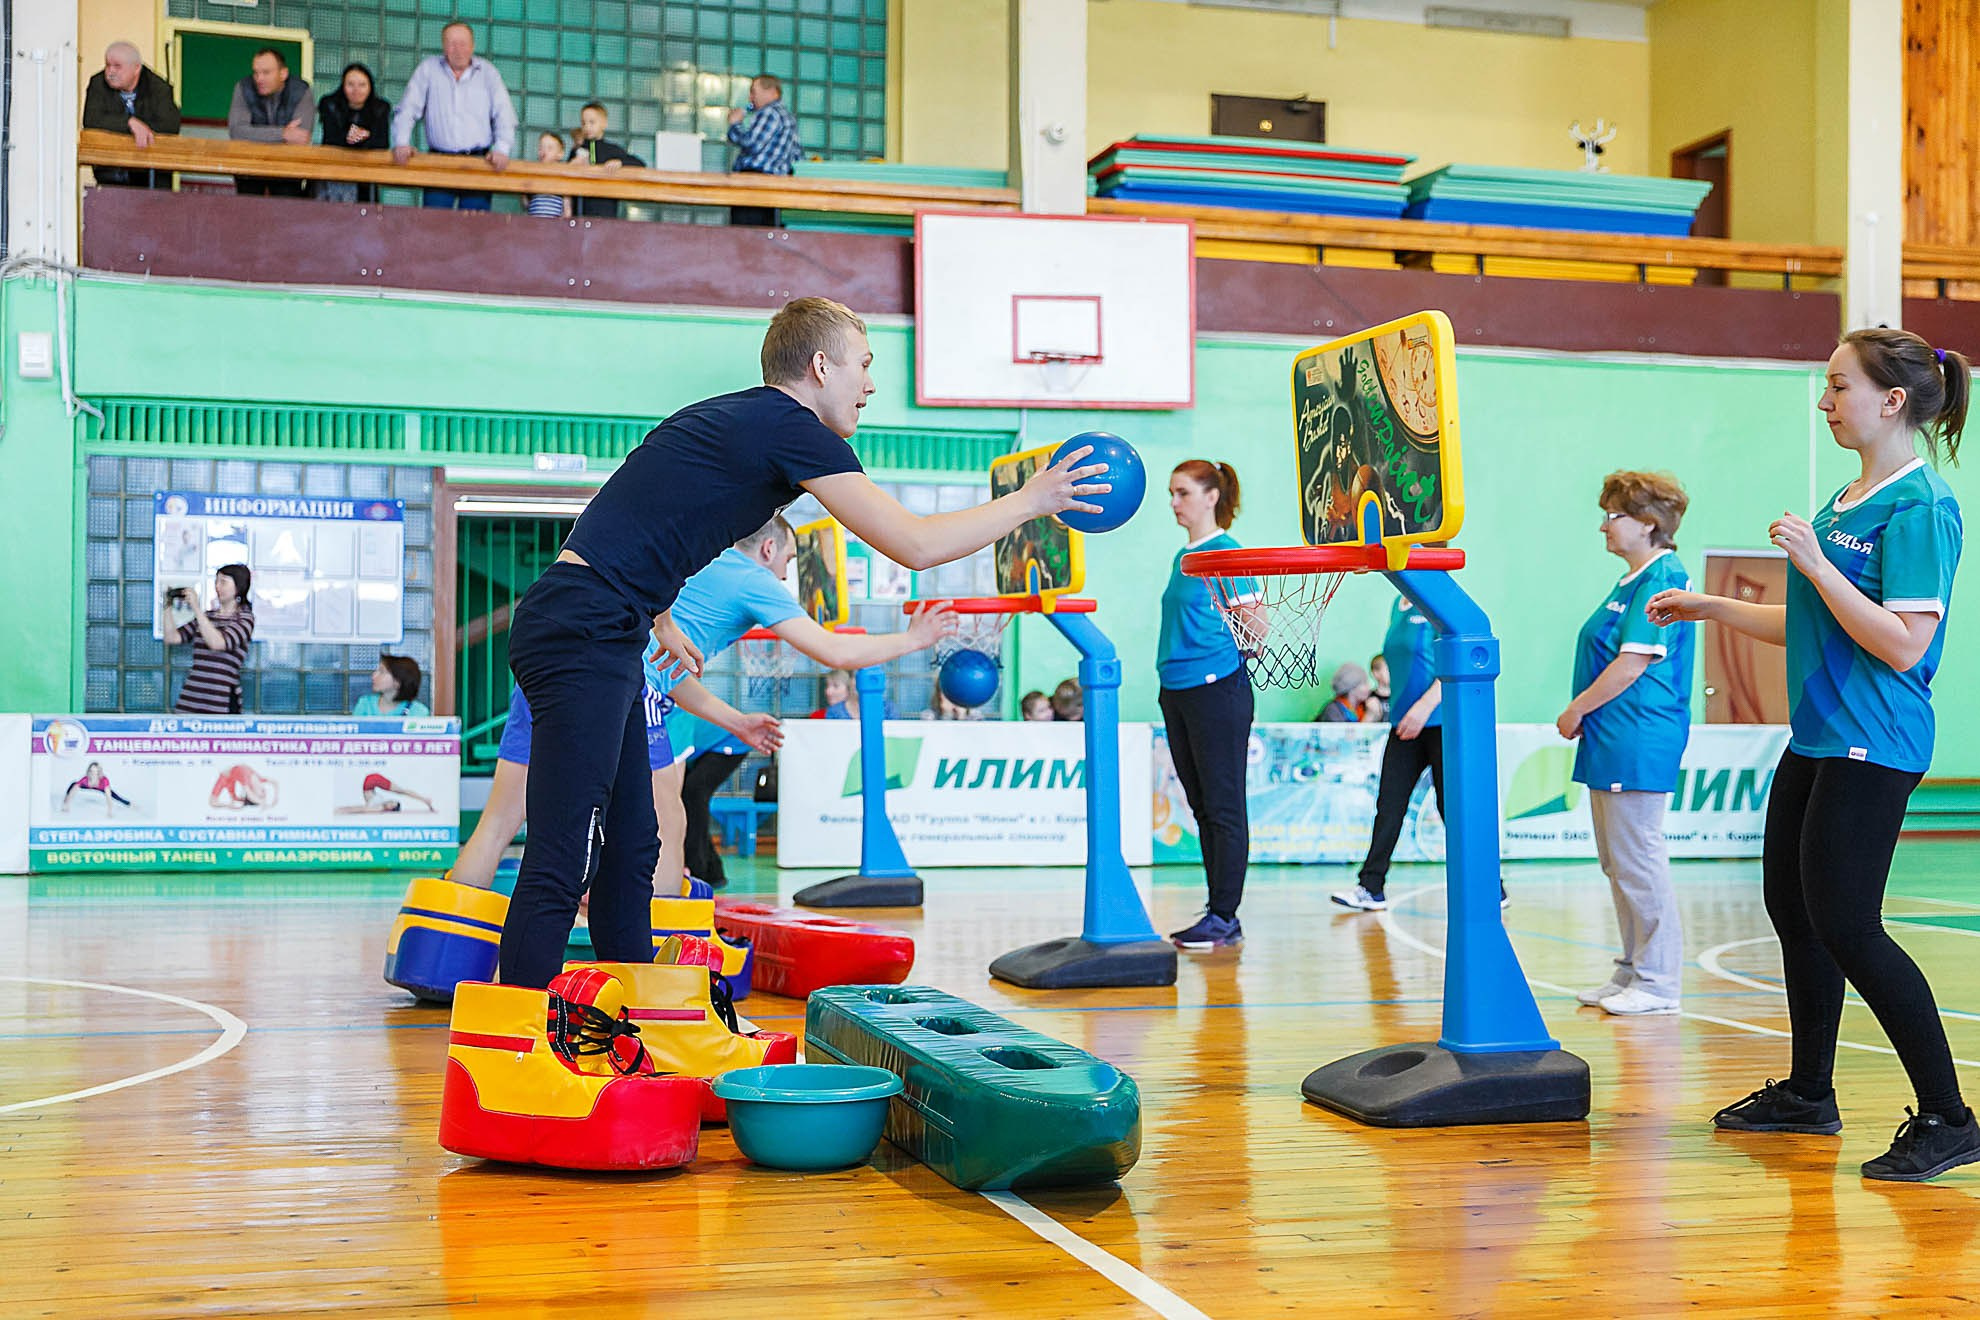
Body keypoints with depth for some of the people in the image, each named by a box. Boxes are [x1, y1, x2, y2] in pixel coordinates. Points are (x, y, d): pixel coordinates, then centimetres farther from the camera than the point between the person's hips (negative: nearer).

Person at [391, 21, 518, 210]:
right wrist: (401, 143, -9)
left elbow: (504, 114, 6)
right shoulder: (428, 69, 9)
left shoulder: (487, 72, 10)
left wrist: (502, 149, -10)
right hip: (439, 158, 0)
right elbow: (407, 109, 6)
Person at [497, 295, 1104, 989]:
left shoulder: (722, 417, 19)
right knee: (562, 865, -12)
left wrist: (661, 621, 35)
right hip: (583, 634, -10)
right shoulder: (791, 426, -9)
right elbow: (914, 544, -12)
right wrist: (1029, 501, -1)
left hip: (601, 640, 10)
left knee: (631, 852, 13)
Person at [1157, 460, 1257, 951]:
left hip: (1217, 687, -9)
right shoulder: (1182, 556, 16)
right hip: (1176, 690, 9)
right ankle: (1217, 913, 17)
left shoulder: (1227, 552, -8)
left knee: (1223, 806, -4)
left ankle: (1225, 918, 0)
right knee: (1202, 805, 11)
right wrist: (1169, 674, 16)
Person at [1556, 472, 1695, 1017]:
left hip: (1639, 743, -11)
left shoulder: (1662, 579, -13)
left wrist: (1577, 709, -11)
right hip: (1613, 745, 11)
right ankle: (1633, 971, 23)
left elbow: (1633, 663, -18)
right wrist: (1583, 715, 11)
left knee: (1639, 860, -6)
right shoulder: (1633, 580, 18)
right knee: (1618, 863, 14)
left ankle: (1658, 981, 1)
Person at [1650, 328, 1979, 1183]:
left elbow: (1904, 644, -22)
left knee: (1846, 927, -9)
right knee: (1792, 908, 15)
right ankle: (1809, 1094, 29)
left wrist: (1814, 563, -22)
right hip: (1817, 737, 10)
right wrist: (1712, 609, 19)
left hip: (1871, 748, -10)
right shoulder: (1844, 502, 14)